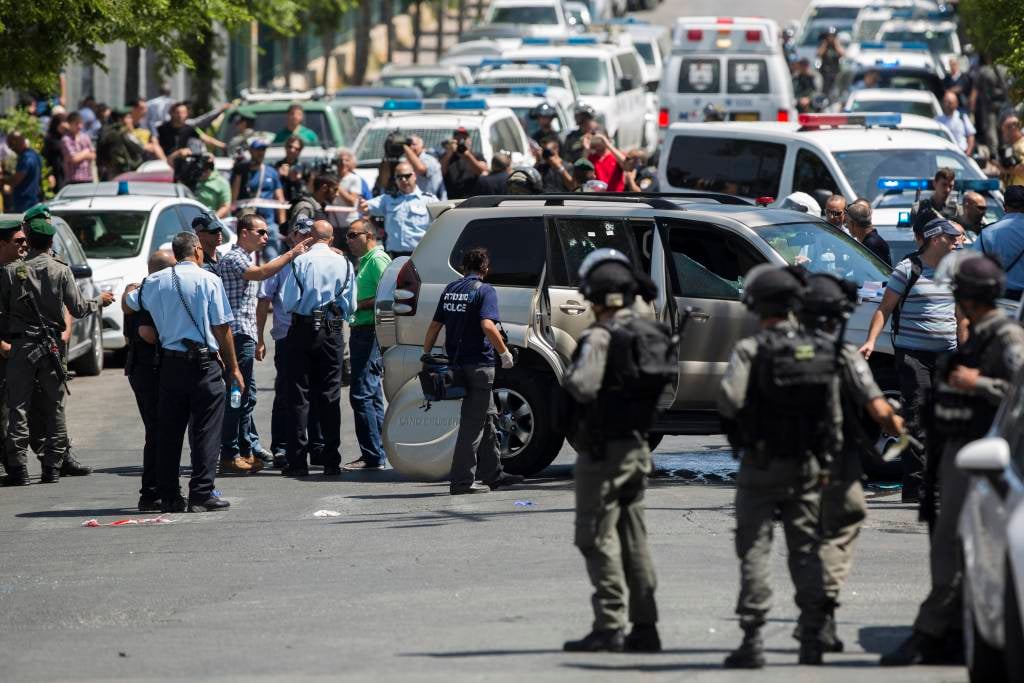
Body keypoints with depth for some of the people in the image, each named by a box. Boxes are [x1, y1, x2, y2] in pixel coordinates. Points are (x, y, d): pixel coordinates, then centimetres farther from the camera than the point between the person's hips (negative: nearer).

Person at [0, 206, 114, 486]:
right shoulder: (61, 271, -4)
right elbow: (77, 308, -2)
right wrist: (99, 302, 17)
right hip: (51, 347, 1)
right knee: (55, 409, 9)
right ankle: (52, 468, 7)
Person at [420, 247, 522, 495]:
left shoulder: (450, 289, 11)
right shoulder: (484, 291, -10)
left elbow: (435, 325, 13)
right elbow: (487, 325, -23)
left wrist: (426, 354, 21)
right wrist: (505, 353, -14)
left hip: (456, 363, 8)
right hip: (479, 363, -8)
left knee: (487, 418, 19)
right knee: (473, 423, -4)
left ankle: (492, 474, 25)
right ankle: (462, 480, -6)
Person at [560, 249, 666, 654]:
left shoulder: (600, 336, -16)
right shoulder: (652, 336, 9)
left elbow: (583, 387, -26)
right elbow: (671, 382, 11)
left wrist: (568, 376, -7)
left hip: (603, 450, -8)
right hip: (638, 447, 8)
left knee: (598, 539, -4)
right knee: (634, 539, 13)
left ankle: (610, 627, -8)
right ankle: (645, 628, 12)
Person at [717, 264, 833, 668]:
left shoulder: (750, 350, -12)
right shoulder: (820, 351, 4)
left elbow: (729, 399, -26)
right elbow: (834, 414, 7)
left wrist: (736, 423, -3)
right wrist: (826, 462, 16)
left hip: (761, 465, -4)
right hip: (806, 466, 4)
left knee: (755, 550, 0)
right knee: (807, 551, 10)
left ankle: (752, 638, -5)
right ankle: (812, 638, 9)